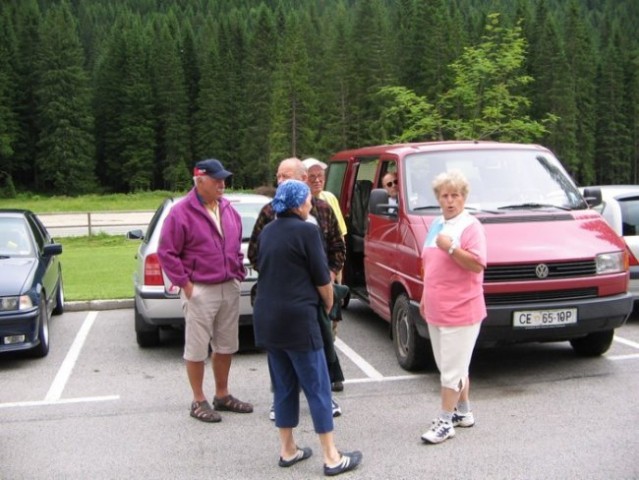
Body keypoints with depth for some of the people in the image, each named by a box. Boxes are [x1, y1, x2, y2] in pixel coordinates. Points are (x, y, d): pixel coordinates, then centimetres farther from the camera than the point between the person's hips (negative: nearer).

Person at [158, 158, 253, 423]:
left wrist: (238, 273, 12)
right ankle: (199, 402, 16)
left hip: (229, 289, 7)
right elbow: (166, 253, -11)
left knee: (226, 346, 15)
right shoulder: (182, 213, -11)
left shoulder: (228, 210, 9)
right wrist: (185, 283, -12)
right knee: (197, 348, 3)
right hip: (200, 291, -6)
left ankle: (222, 395, 30)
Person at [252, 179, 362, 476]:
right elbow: (322, 278, -7)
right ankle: (331, 457, 7)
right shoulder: (306, 231, -10)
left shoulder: (267, 232, 11)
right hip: (297, 318, -7)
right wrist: (329, 305, 9)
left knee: (283, 386, 16)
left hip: (267, 317, 7)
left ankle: (287, 450, 23)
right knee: (317, 387, 1)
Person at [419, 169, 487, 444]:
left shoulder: (470, 226, -9)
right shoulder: (436, 225, 15)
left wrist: (451, 248, -27)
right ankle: (463, 412, 29)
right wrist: (424, 298, 21)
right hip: (436, 310, 8)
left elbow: (477, 264, -19)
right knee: (454, 365, 16)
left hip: (460, 311, -8)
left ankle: (446, 421, 4)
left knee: (452, 368, -3)